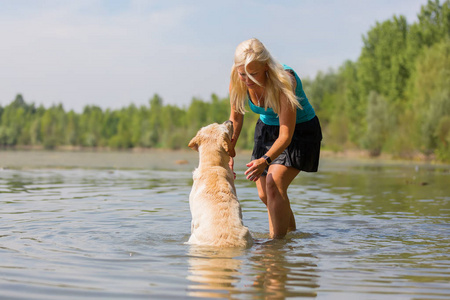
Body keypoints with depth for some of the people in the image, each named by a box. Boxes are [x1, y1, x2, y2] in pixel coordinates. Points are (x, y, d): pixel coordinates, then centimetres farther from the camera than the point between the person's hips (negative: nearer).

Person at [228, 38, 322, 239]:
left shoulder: (283, 81, -36)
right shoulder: (238, 83, -20)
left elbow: (286, 135, -36)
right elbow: (236, 117, 1)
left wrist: (265, 160, -50)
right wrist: (229, 150, -9)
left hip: (299, 130, -6)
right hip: (267, 129, 6)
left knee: (274, 184, -24)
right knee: (264, 194, 8)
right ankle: (291, 231, 32)